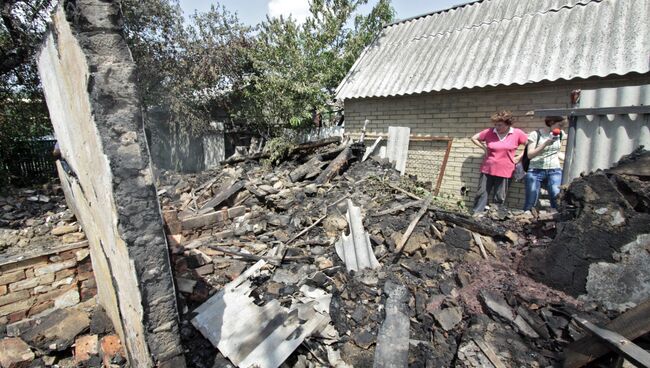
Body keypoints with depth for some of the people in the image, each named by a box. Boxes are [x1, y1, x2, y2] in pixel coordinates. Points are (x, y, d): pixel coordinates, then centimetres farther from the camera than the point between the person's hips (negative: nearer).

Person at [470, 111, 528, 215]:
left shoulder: (517, 133, -3)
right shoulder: (489, 132, -1)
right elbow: (474, 138, 9)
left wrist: (519, 157, -1)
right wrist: (484, 148, 1)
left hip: (504, 172, -1)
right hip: (487, 170, 1)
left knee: (499, 198, 7)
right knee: (482, 194, 3)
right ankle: (476, 214, 10)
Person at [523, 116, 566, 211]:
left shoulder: (560, 134, 11)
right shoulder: (536, 134, -4)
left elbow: (557, 152, 24)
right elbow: (530, 155, -10)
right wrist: (546, 143, -18)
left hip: (555, 171, 4)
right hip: (536, 171, -4)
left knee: (557, 201, -10)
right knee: (530, 203, -2)